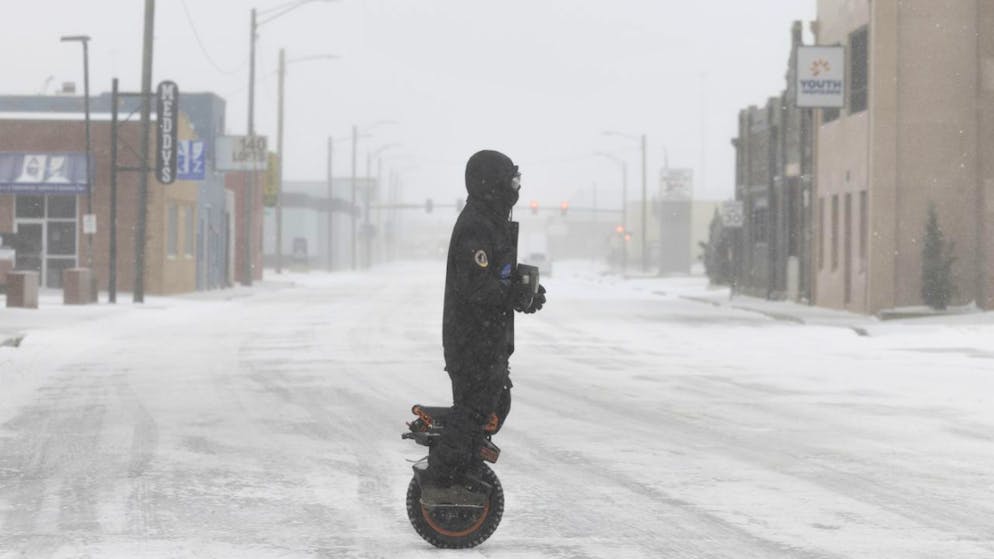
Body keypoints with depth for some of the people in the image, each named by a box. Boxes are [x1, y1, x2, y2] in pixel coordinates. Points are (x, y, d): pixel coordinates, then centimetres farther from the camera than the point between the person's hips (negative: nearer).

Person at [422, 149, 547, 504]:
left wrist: (526, 289, 6)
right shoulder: (475, 227, -19)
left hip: (490, 334, 11)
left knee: (498, 402, 18)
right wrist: (519, 299, -19)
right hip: (473, 337, -11)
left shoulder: (493, 222, 16)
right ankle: (440, 483, -6)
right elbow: (477, 286, -27)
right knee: (475, 407, -9)